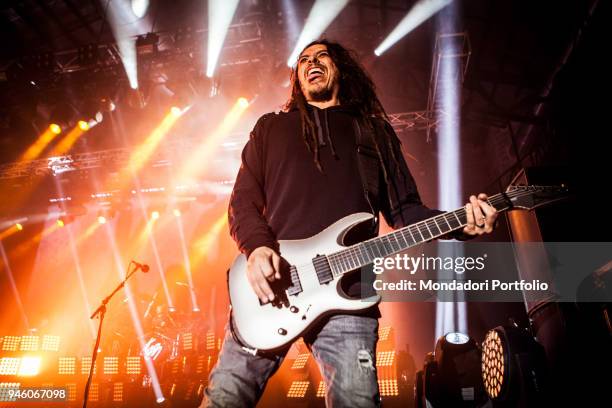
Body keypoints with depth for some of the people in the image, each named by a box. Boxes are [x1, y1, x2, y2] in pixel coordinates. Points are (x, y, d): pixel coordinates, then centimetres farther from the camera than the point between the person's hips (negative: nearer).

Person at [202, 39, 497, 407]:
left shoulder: (375, 132, 19)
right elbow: (244, 199, 9)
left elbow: (404, 209, 15)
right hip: (268, 286, 1)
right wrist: (257, 246, -11)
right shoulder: (271, 127, 18)